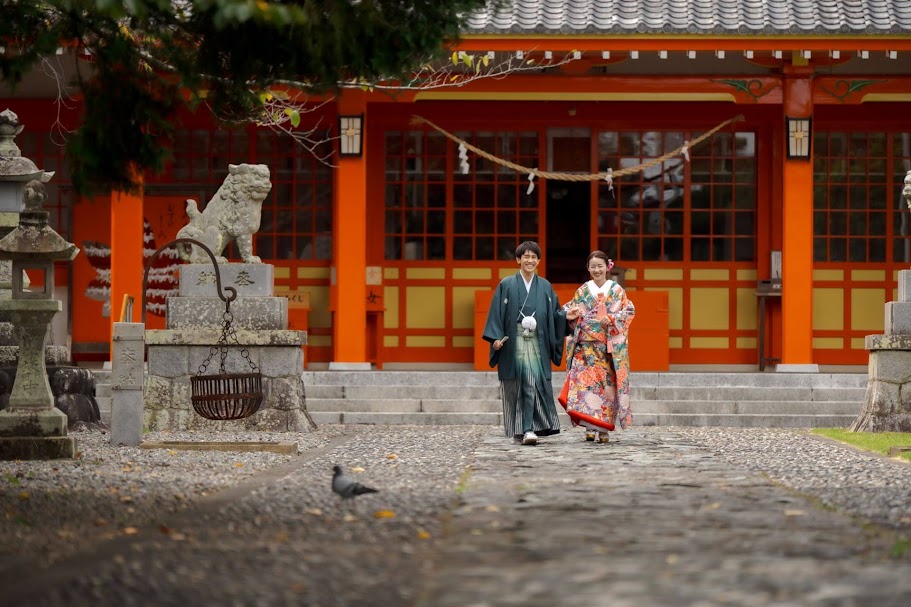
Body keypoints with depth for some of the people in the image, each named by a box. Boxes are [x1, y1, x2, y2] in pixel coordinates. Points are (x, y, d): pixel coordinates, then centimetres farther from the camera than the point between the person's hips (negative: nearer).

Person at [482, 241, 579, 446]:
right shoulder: (506, 285, 4)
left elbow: (553, 313, 15)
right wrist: (496, 338, -11)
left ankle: (528, 429, -14)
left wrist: (566, 315, -6)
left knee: (534, 384, -10)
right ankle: (519, 429, 7)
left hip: (537, 343, 2)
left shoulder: (545, 287, 12)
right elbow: (496, 313, 1)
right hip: (514, 342, -2)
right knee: (516, 387, -1)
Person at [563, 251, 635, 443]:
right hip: (586, 346, 1)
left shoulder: (617, 290, 7)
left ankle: (604, 427, 5)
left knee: (608, 383, -2)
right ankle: (590, 426, -11)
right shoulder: (582, 291, 11)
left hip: (610, 347, -1)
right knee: (585, 382, -12)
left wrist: (612, 319, -14)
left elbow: (629, 311, 2)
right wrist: (570, 313, -9)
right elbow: (569, 310, 14)